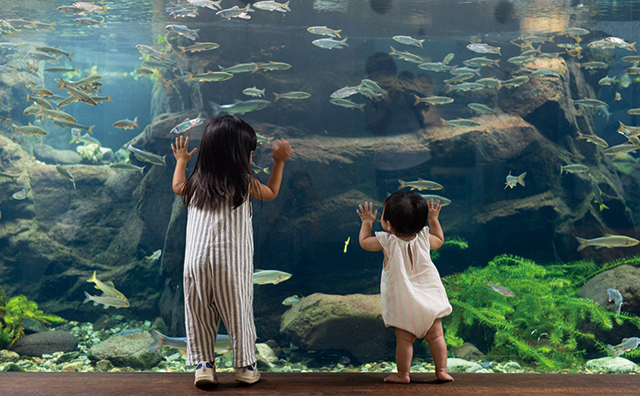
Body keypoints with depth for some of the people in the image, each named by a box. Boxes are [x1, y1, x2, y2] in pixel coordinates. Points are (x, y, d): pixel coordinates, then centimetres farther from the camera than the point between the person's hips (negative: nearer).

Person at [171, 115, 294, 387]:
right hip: (233, 262, -3)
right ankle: (245, 365, 17)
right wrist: (279, 162, 26)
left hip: (197, 260, 3)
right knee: (238, 312, 8)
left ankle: (202, 364, 15)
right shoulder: (245, 183, -3)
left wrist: (180, 161, 43)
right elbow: (272, 193, 15)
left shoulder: (196, 183, 5)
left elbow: (177, 186, 26)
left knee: (200, 314, 12)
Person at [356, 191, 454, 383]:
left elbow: (364, 242, 5)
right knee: (436, 335, 10)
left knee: (404, 339, 4)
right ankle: (442, 370, 12)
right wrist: (433, 219, 26)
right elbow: (440, 240, 20)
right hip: (429, 300, 3)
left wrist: (367, 222, 17)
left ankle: (403, 374, 11)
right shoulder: (424, 238, -3)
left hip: (403, 306, -3)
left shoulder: (387, 242, -12)